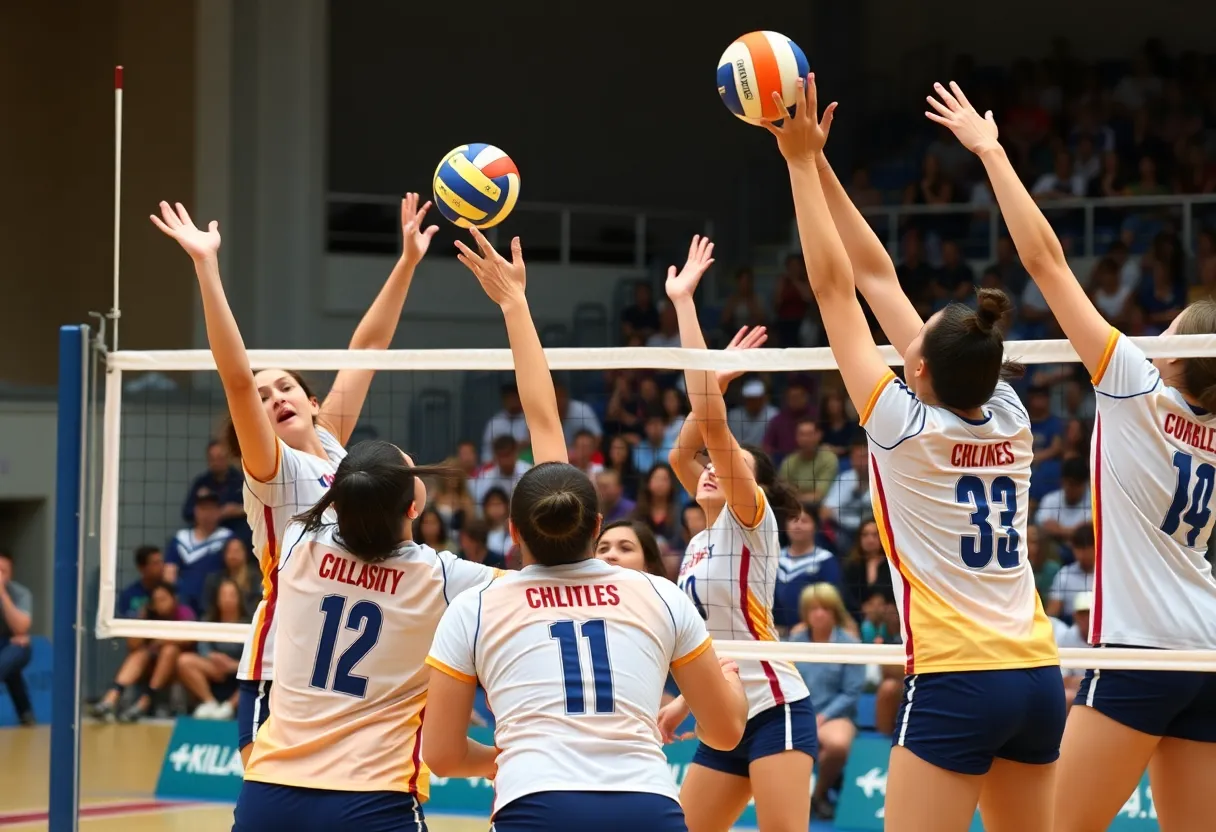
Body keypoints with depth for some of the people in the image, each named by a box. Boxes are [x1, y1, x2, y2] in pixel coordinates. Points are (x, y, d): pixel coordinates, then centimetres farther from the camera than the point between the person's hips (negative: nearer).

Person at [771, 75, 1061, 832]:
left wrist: (802, 161, 3)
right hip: (1038, 680, 7)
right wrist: (818, 166, 16)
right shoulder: (1009, 420, 7)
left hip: (956, 683, -7)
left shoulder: (906, 426, -8)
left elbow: (835, 287, -3)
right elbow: (877, 278, 12)